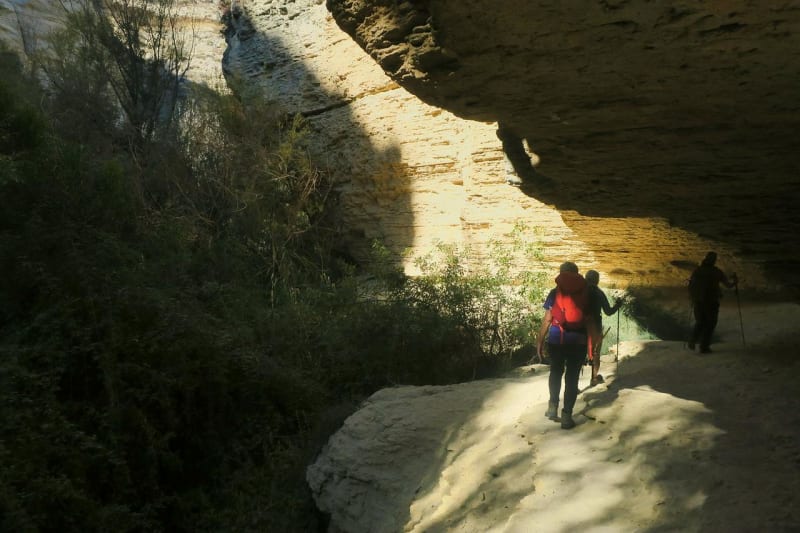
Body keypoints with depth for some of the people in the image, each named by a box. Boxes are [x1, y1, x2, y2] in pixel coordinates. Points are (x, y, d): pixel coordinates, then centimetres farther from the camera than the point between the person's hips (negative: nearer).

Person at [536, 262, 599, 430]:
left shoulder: (555, 293, 0)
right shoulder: (585, 293, 3)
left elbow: (547, 319, -4)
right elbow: (588, 320, 1)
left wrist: (540, 341, 1)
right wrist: (590, 342, 8)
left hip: (556, 339, 0)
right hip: (578, 340, 0)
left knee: (556, 372, 22)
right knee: (572, 376, 6)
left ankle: (553, 407, 18)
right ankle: (566, 416, 5)